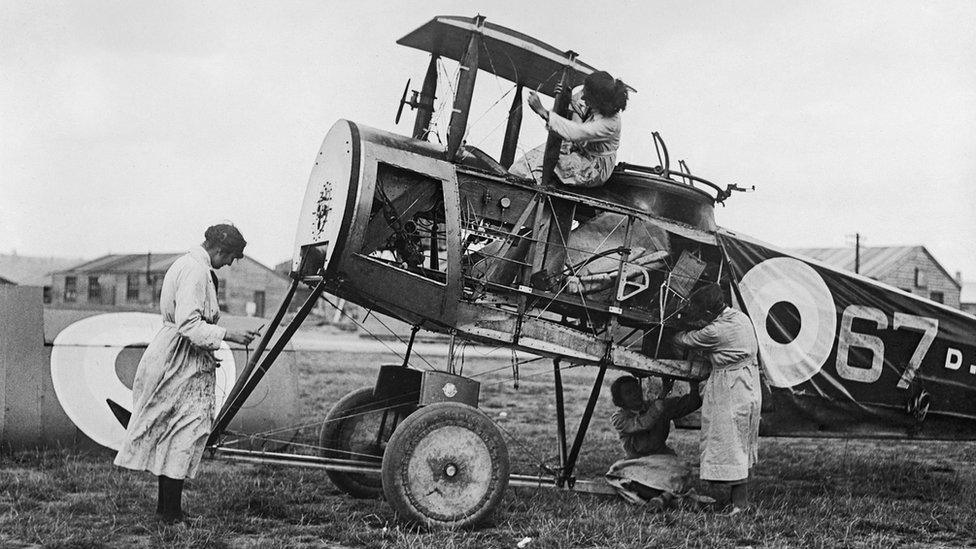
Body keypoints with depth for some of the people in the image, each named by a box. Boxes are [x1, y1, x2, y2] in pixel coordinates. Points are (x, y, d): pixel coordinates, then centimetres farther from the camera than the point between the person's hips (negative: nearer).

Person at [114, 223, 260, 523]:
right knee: (186, 433, -6)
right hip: (183, 363, -11)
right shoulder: (196, 271, -17)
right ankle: (171, 512, -1)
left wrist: (207, 355, 23)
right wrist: (228, 335, -21)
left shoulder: (186, 263, 16)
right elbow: (188, 324, -25)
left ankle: (166, 506, 22)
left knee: (172, 435, 14)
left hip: (174, 359, 11)